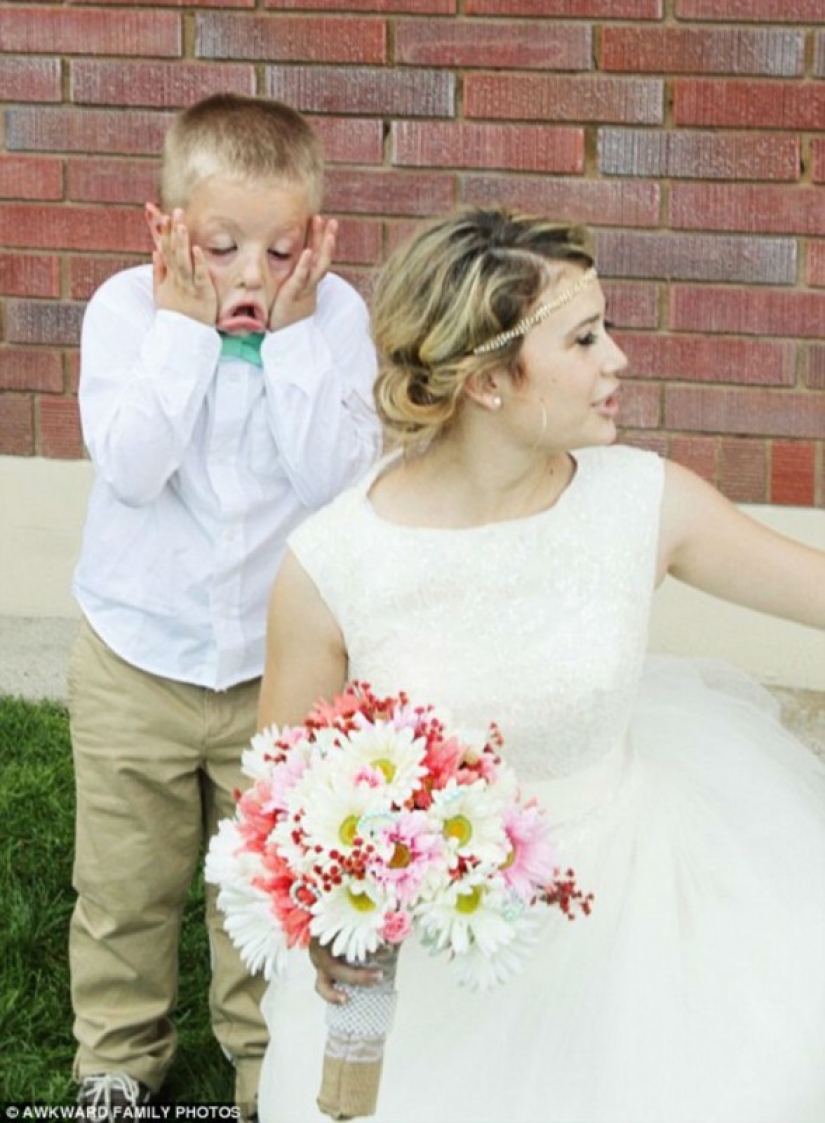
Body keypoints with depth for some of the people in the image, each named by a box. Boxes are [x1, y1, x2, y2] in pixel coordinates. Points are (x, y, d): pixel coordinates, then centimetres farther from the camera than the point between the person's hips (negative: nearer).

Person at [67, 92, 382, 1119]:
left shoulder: (335, 316, -11)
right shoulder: (126, 310, -12)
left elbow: (337, 478, -20)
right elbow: (130, 468, -24)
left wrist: (294, 333, -23)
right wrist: (183, 325, -25)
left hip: (278, 660, 0)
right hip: (134, 662, 0)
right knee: (123, 883, 15)